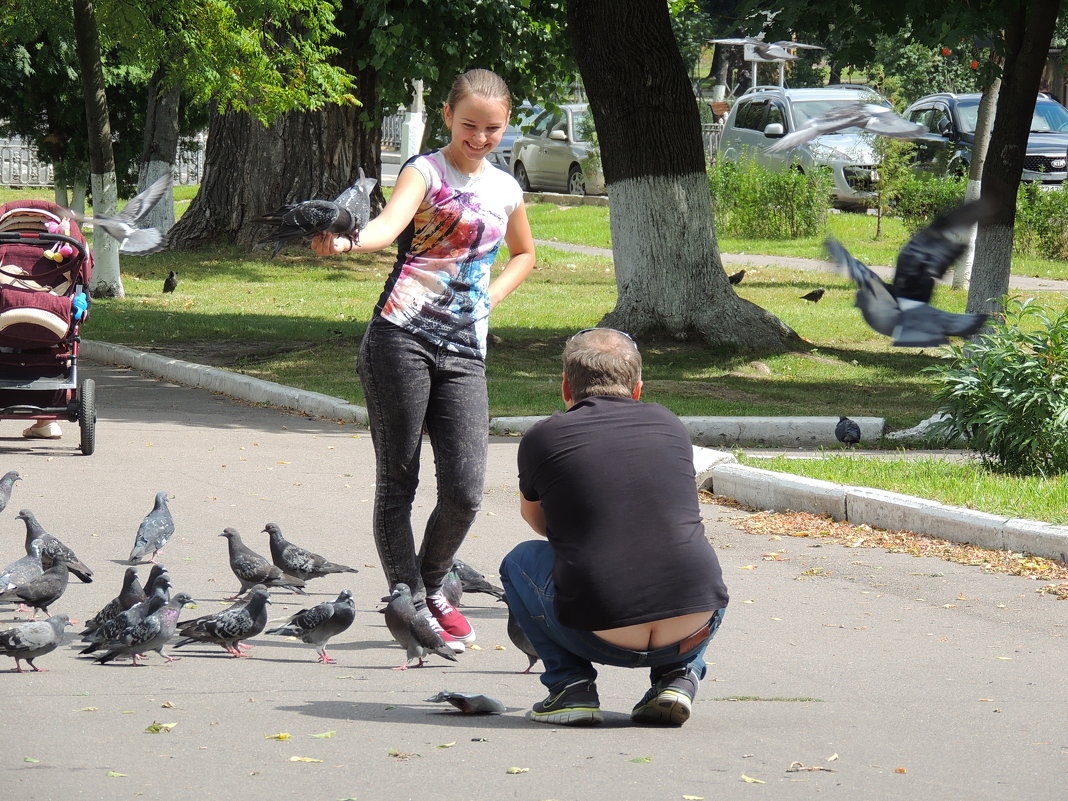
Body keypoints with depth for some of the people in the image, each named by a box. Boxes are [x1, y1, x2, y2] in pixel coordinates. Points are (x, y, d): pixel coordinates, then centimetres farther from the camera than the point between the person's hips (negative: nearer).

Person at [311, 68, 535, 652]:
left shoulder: (506, 189, 15)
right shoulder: (425, 172, -2)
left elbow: (523, 254, 35)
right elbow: (389, 224, -23)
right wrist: (345, 242, -45)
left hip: (464, 353, 4)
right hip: (401, 341, -4)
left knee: (464, 490, -4)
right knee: (397, 482, -1)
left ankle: (431, 587, 20)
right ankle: (410, 604, 8)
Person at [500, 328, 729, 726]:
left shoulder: (542, 438, 8)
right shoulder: (669, 425, 15)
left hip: (603, 639, -2)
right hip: (693, 630, 2)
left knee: (519, 562, 27)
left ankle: (571, 685, 11)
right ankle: (678, 677, 14)